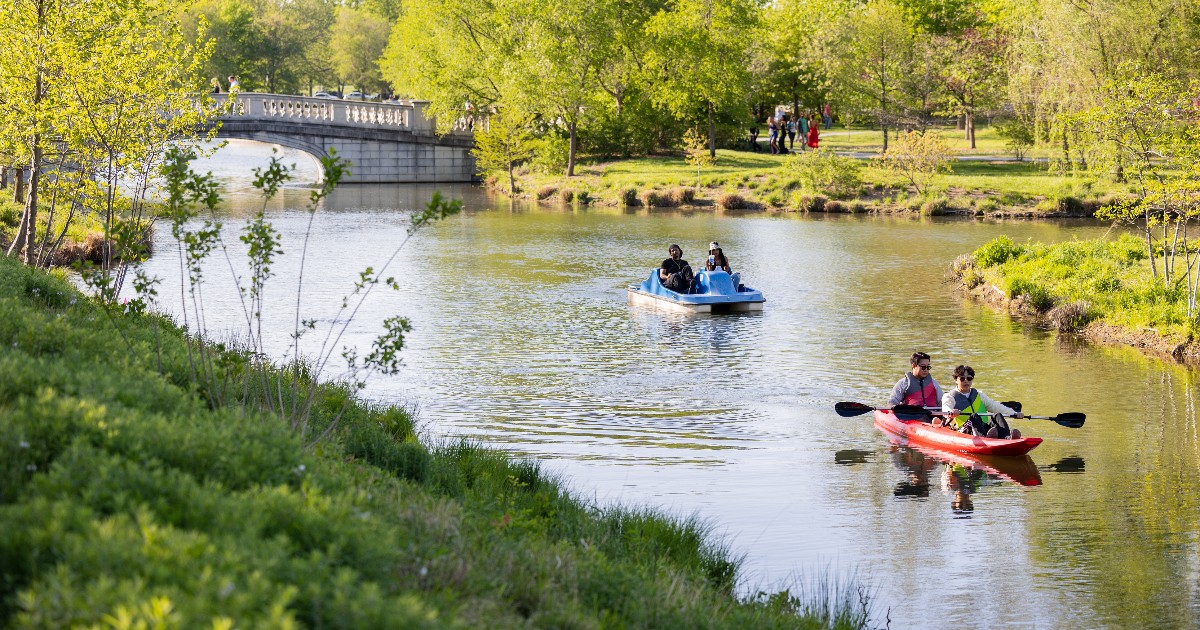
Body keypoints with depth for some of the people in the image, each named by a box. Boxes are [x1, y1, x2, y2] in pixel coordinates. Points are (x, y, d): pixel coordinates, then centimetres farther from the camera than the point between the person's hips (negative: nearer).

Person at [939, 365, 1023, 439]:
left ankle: (1007, 437, -48)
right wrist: (951, 412, -34)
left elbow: (995, 406, 19)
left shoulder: (979, 395, 28)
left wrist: (1014, 413, 5)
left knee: (997, 416, -21)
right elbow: (946, 408, -9)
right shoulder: (949, 397, 13)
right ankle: (982, 437, -62)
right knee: (974, 417, -33)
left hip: (985, 428, 4)